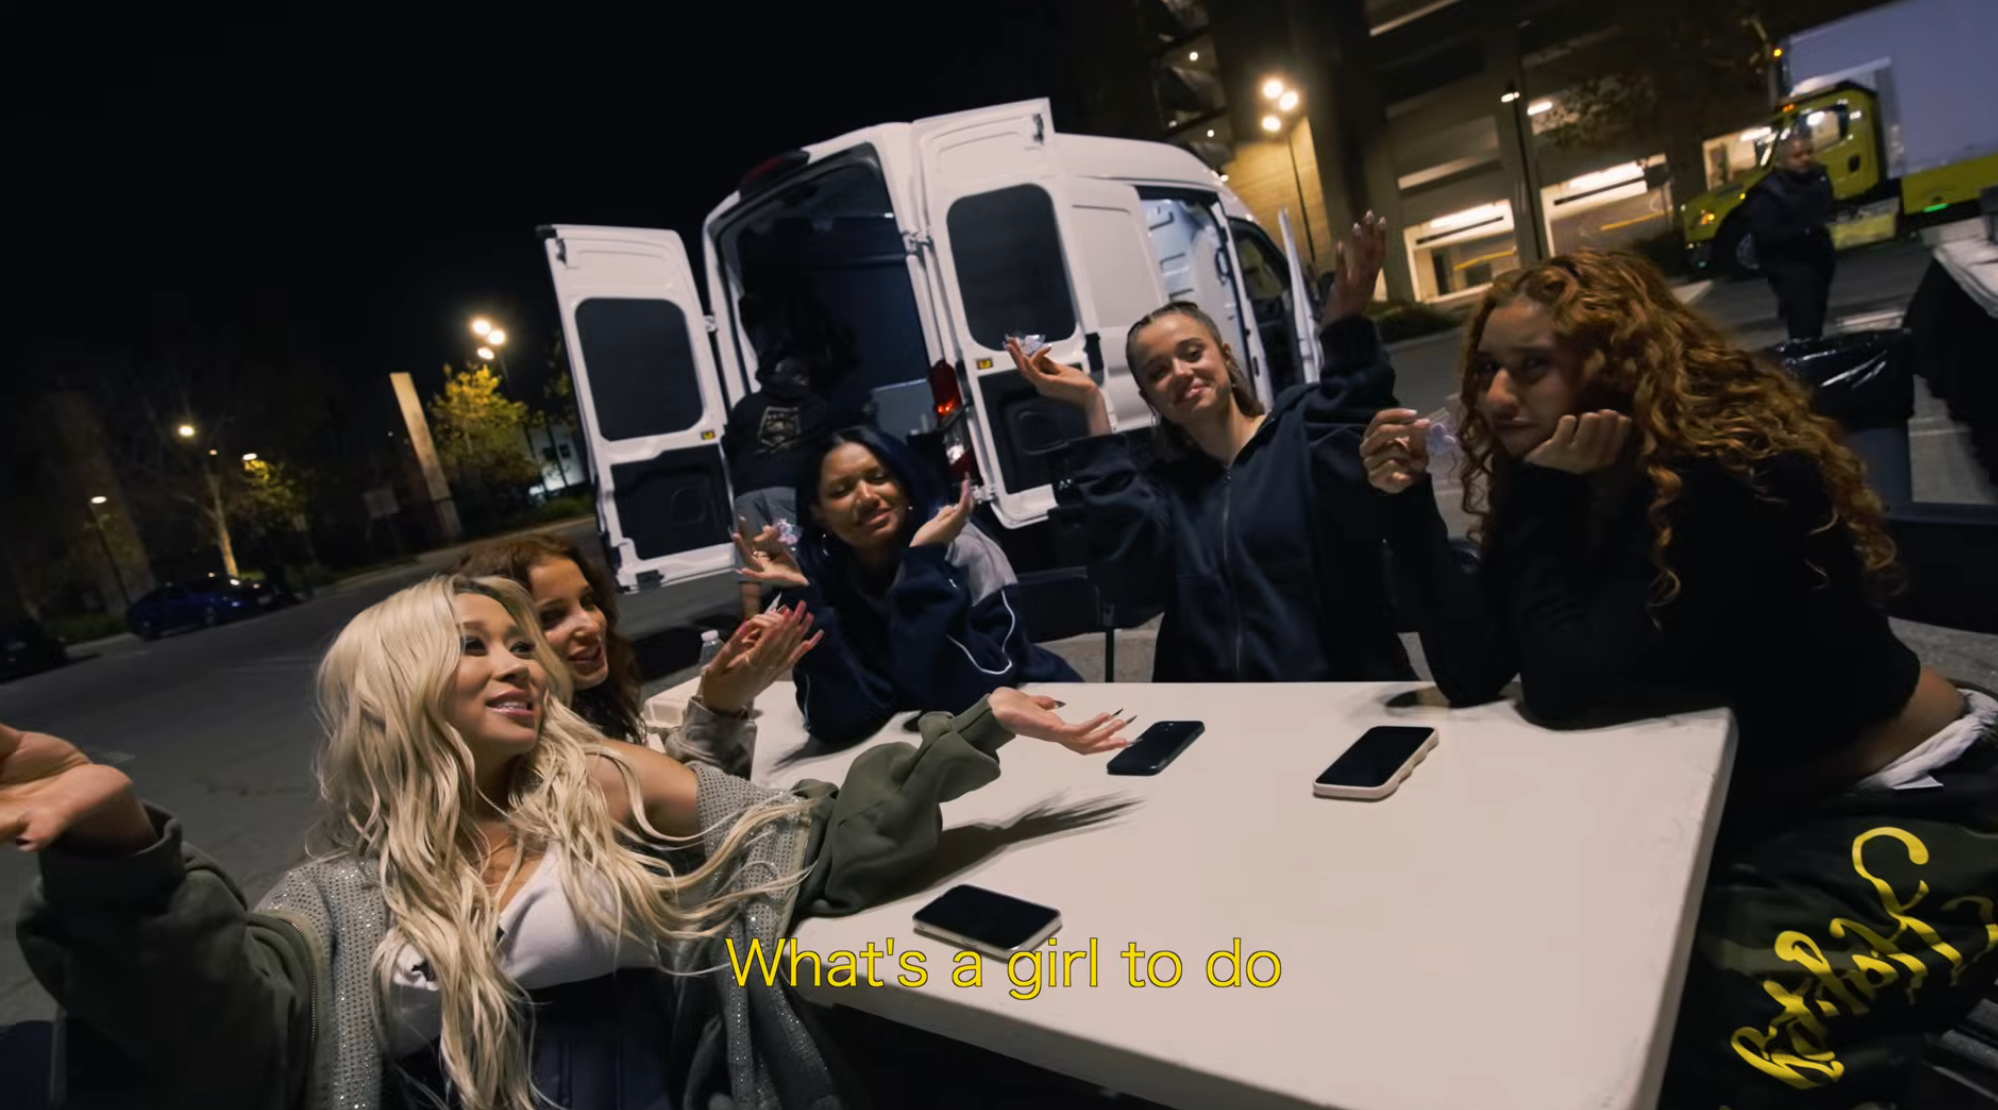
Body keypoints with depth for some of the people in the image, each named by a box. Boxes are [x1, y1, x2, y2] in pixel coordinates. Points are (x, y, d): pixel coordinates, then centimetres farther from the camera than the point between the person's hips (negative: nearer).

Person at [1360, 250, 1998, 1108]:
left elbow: (1566, 687, -32)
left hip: (1911, 805, -7)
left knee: (1703, 1016, -24)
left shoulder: (1733, 476, -27)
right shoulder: (1578, 488, -5)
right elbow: (1473, 676, -13)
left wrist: (1546, 495, -28)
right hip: (1749, 803, 8)